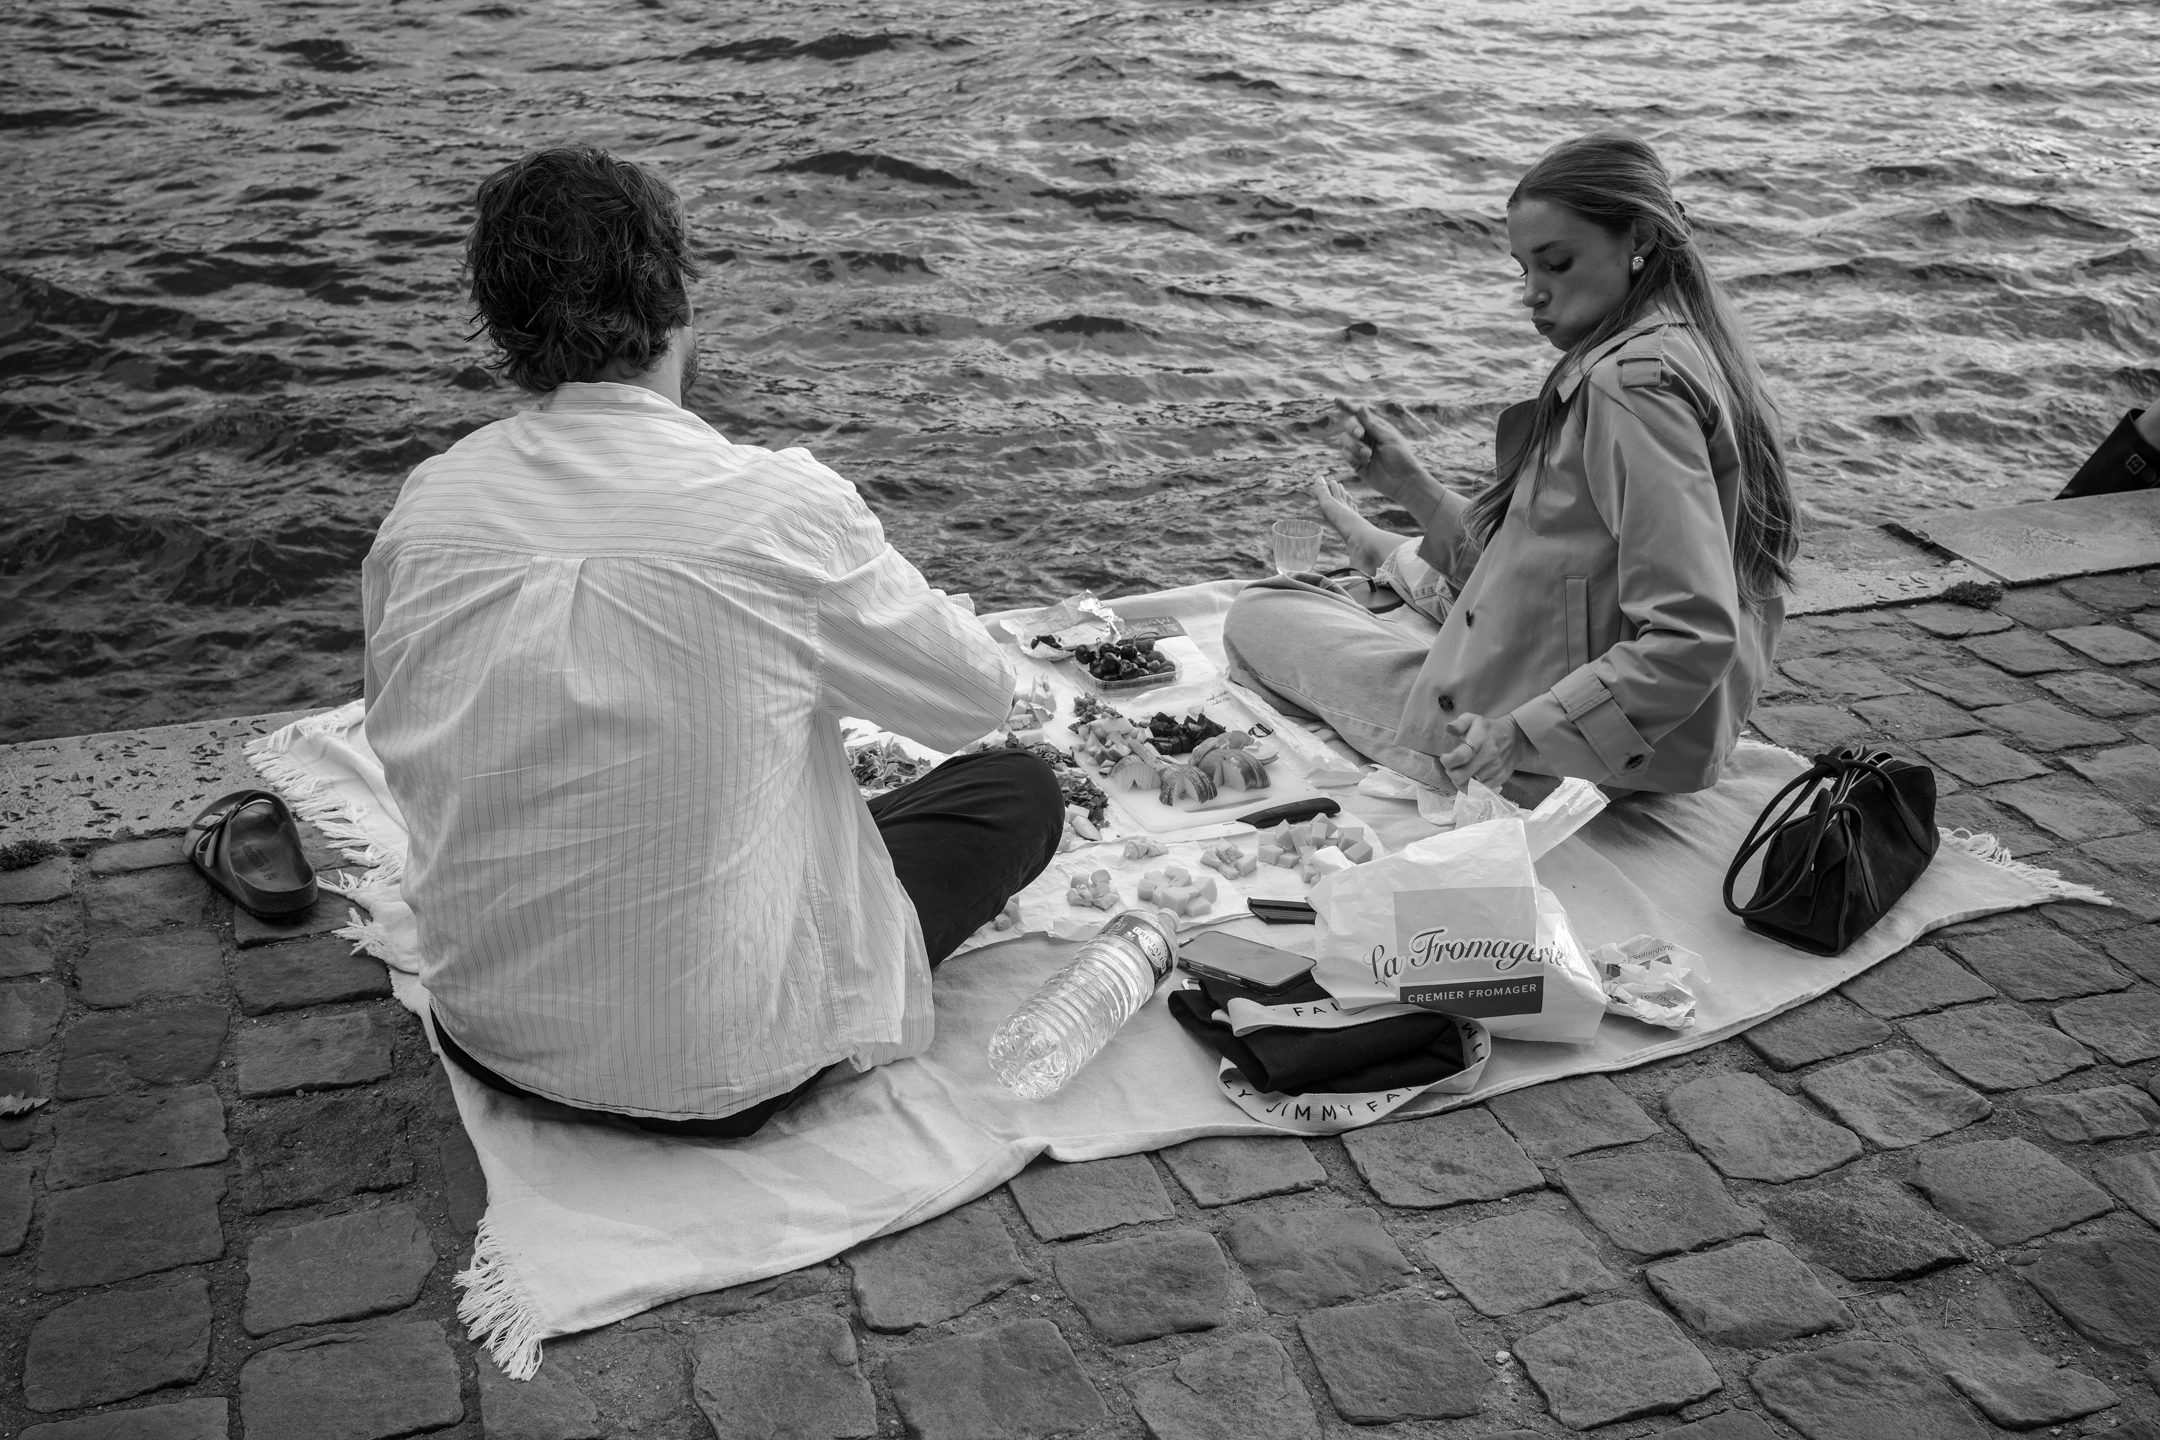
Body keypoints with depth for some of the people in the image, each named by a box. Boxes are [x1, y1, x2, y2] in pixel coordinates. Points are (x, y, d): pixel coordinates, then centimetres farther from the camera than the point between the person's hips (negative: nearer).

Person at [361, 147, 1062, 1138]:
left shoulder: (423, 508, -8)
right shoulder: (779, 505, -22)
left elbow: (399, 743, 8)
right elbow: (978, 699, -7)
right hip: (720, 1071, -6)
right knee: (1020, 790, 12)